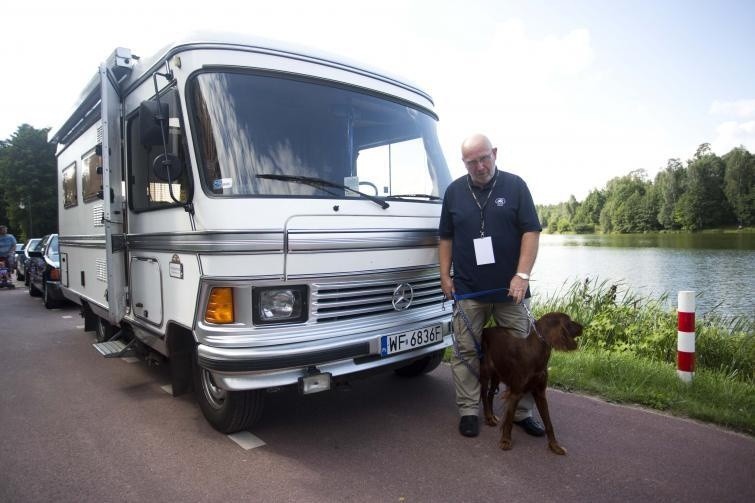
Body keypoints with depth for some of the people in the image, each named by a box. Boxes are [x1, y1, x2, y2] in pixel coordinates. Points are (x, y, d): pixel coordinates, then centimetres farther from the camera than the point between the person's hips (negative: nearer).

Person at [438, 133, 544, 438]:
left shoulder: (515, 186, 1)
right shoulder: (454, 192, 7)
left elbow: (531, 232, -4)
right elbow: (446, 237, 12)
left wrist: (522, 275, -14)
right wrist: (445, 275, 4)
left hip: (510, 288, -1)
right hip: (467, 290, 1)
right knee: (466, 351, 4)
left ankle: (522, 412, 23)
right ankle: (469, 411, 17)